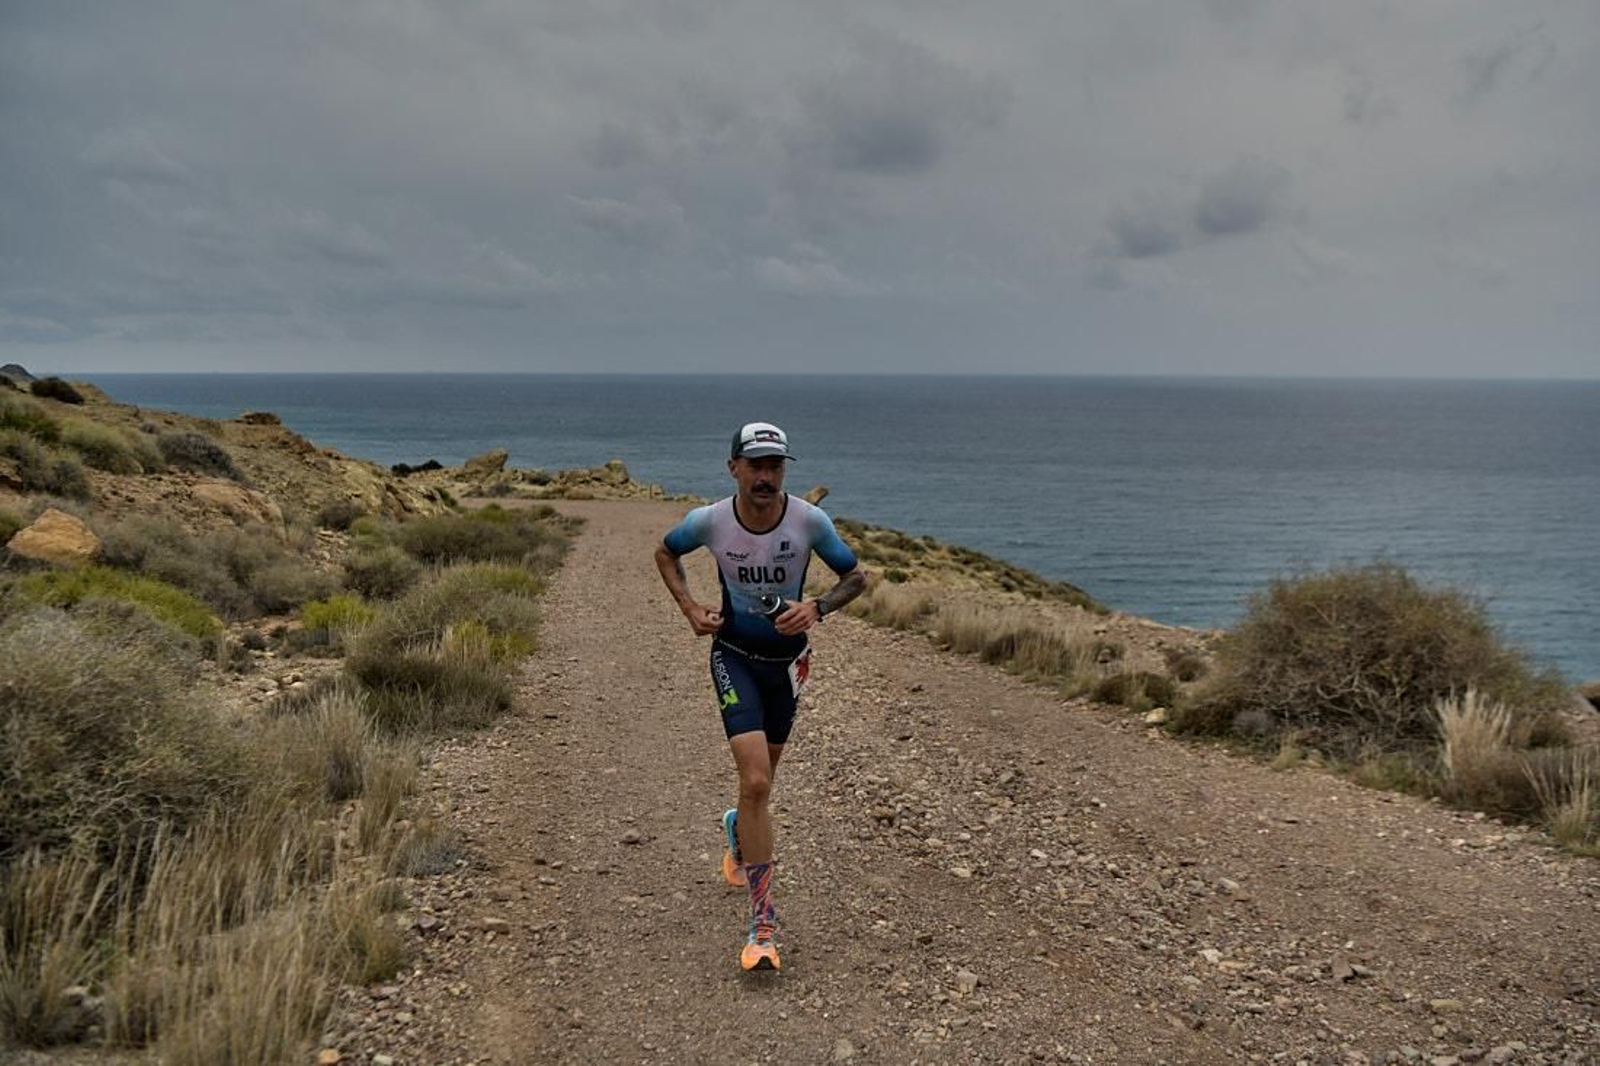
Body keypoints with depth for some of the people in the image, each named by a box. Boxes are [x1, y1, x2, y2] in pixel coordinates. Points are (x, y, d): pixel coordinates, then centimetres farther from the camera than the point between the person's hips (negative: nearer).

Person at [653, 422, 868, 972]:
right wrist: (690, 607, -5)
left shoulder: (809, 520, -15)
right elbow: (664, 553, 8)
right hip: (734, 655, -2)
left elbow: (856, 576, -2)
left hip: (787, 657, 2)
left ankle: (738, 829, 57)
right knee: (756, 783, -16)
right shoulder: (709, 521, -14)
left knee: (760, 777, 19)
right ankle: (763, 923, -9)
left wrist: (817, 607, -20)